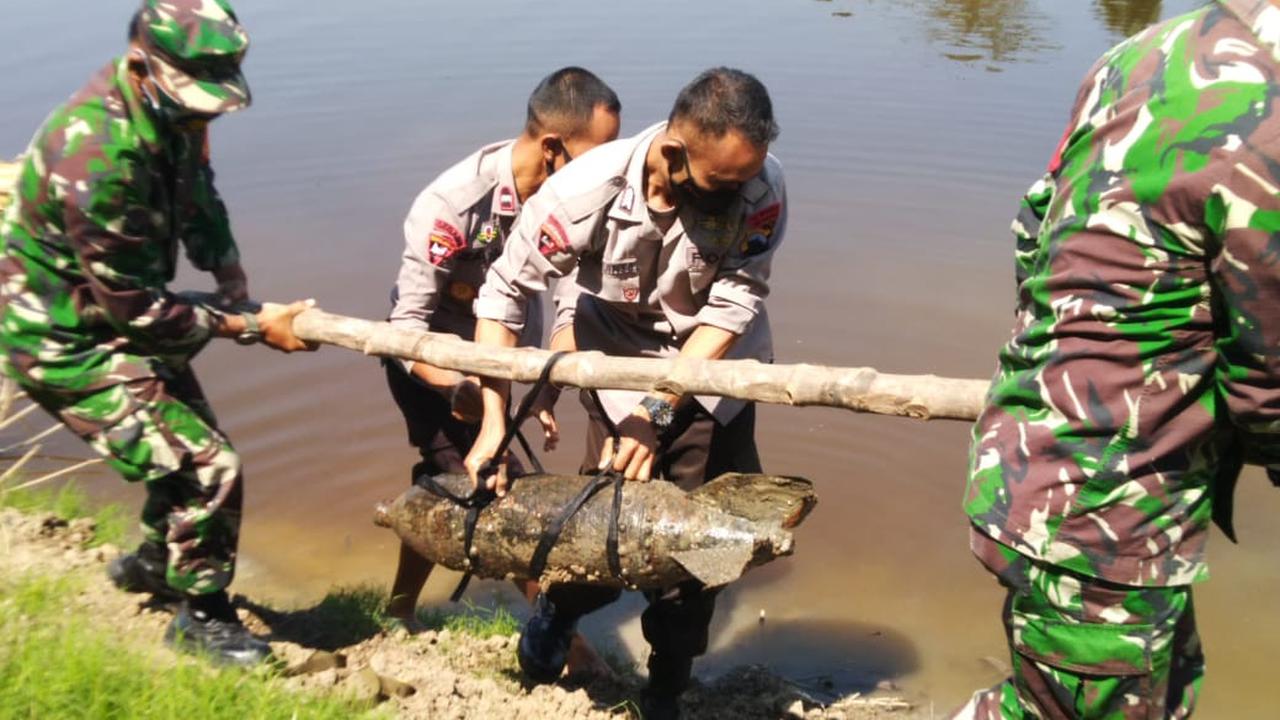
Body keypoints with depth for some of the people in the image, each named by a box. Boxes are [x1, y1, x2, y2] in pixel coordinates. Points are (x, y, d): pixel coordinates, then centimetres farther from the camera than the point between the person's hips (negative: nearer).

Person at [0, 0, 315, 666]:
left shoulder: (173, 114, -8)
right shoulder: (96, 156, -35)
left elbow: (199, 203, 9)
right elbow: (137, 310, -28)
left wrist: (239, 293, -5)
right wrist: (252, 328, -22)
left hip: (121, 319, 9)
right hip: (66, 343, -9)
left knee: (189, 445, 23)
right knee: (207, 467, -13)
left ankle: (151, 562, 50)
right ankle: (200, 620, 10)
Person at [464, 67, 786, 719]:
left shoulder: (760, 185, -28)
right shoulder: (587, 190, -30)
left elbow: (735, 303, -27)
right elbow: (504, 292, -20)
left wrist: (659, 411, -34)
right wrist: (494, 423, -22)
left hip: (718, 366, 2)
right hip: (623, 364, -1)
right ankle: (556, 610, 30)